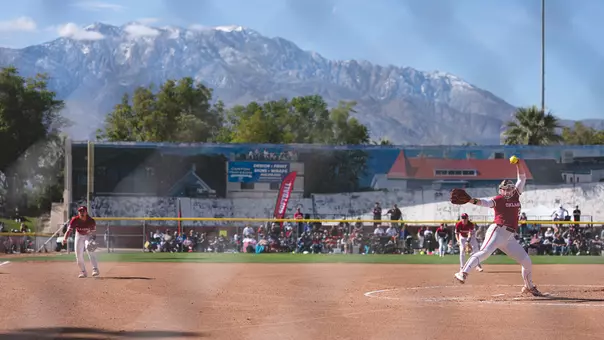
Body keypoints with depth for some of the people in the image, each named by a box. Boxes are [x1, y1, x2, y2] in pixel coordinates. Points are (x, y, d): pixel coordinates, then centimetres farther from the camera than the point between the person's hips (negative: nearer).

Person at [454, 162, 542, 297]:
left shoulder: (515, 195, 16)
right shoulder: (498, 199, -1)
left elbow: (522, 178, 19)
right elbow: (485, 202, -18)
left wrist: (518, 164, 8)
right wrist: (472, 201, -36)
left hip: (510, 237, 7)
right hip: (497, 231, -7)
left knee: (527, 262, 8)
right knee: (485, 252, -28)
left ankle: (529, 287, 25)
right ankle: (463, 272, -37)